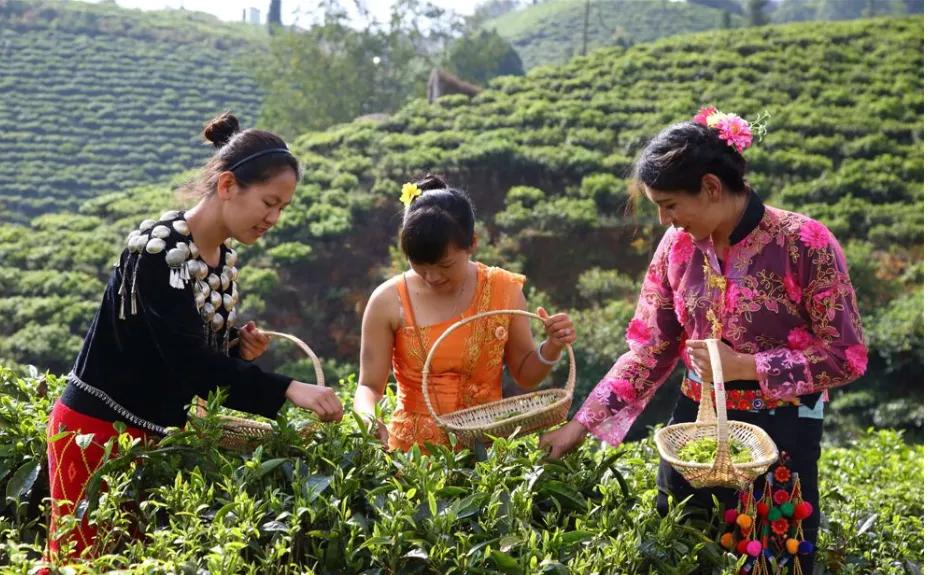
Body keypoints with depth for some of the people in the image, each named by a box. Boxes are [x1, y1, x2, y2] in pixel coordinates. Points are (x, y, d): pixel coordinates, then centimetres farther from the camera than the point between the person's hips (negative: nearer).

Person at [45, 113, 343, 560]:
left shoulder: (225, 259, 5)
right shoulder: (158, 248, -20)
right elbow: (186, 360, -28)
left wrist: (242, 353, -7)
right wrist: (288, 390, -32)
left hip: (159, 434, 8)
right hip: (98, 429, -7)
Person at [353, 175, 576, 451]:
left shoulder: (504, 290, -1)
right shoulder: (389, 302, -6)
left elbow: (525, 375, 10)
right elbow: (370, 386, 1)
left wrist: (552, 347, -10)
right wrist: (369, 418, -21)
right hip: (411, 449, -1)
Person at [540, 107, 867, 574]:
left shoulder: (804, 243, -16)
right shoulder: (678, 246, -2)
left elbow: (847, 357, -13)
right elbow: (648, 351, 4)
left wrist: (743, 365, -19)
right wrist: (582, 424, -2)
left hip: (779, 434, -4)